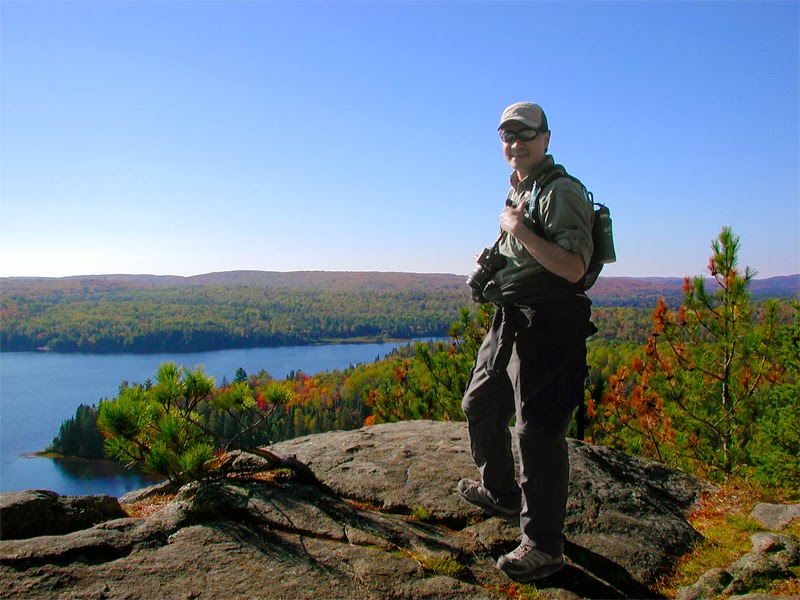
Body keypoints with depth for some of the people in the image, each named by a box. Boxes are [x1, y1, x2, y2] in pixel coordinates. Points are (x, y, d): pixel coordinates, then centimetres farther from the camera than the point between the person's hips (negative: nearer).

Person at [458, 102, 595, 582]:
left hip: (547, 328, -10)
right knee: (480, 405, 20)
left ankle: (545, 545, 10)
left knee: (537, 432, -5)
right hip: (510, 322, 10)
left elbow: (573, 268, -23)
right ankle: (501, 493, 41)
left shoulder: (562, 191, -12)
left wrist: (520, 231, -21)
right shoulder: (518, 190, 17)